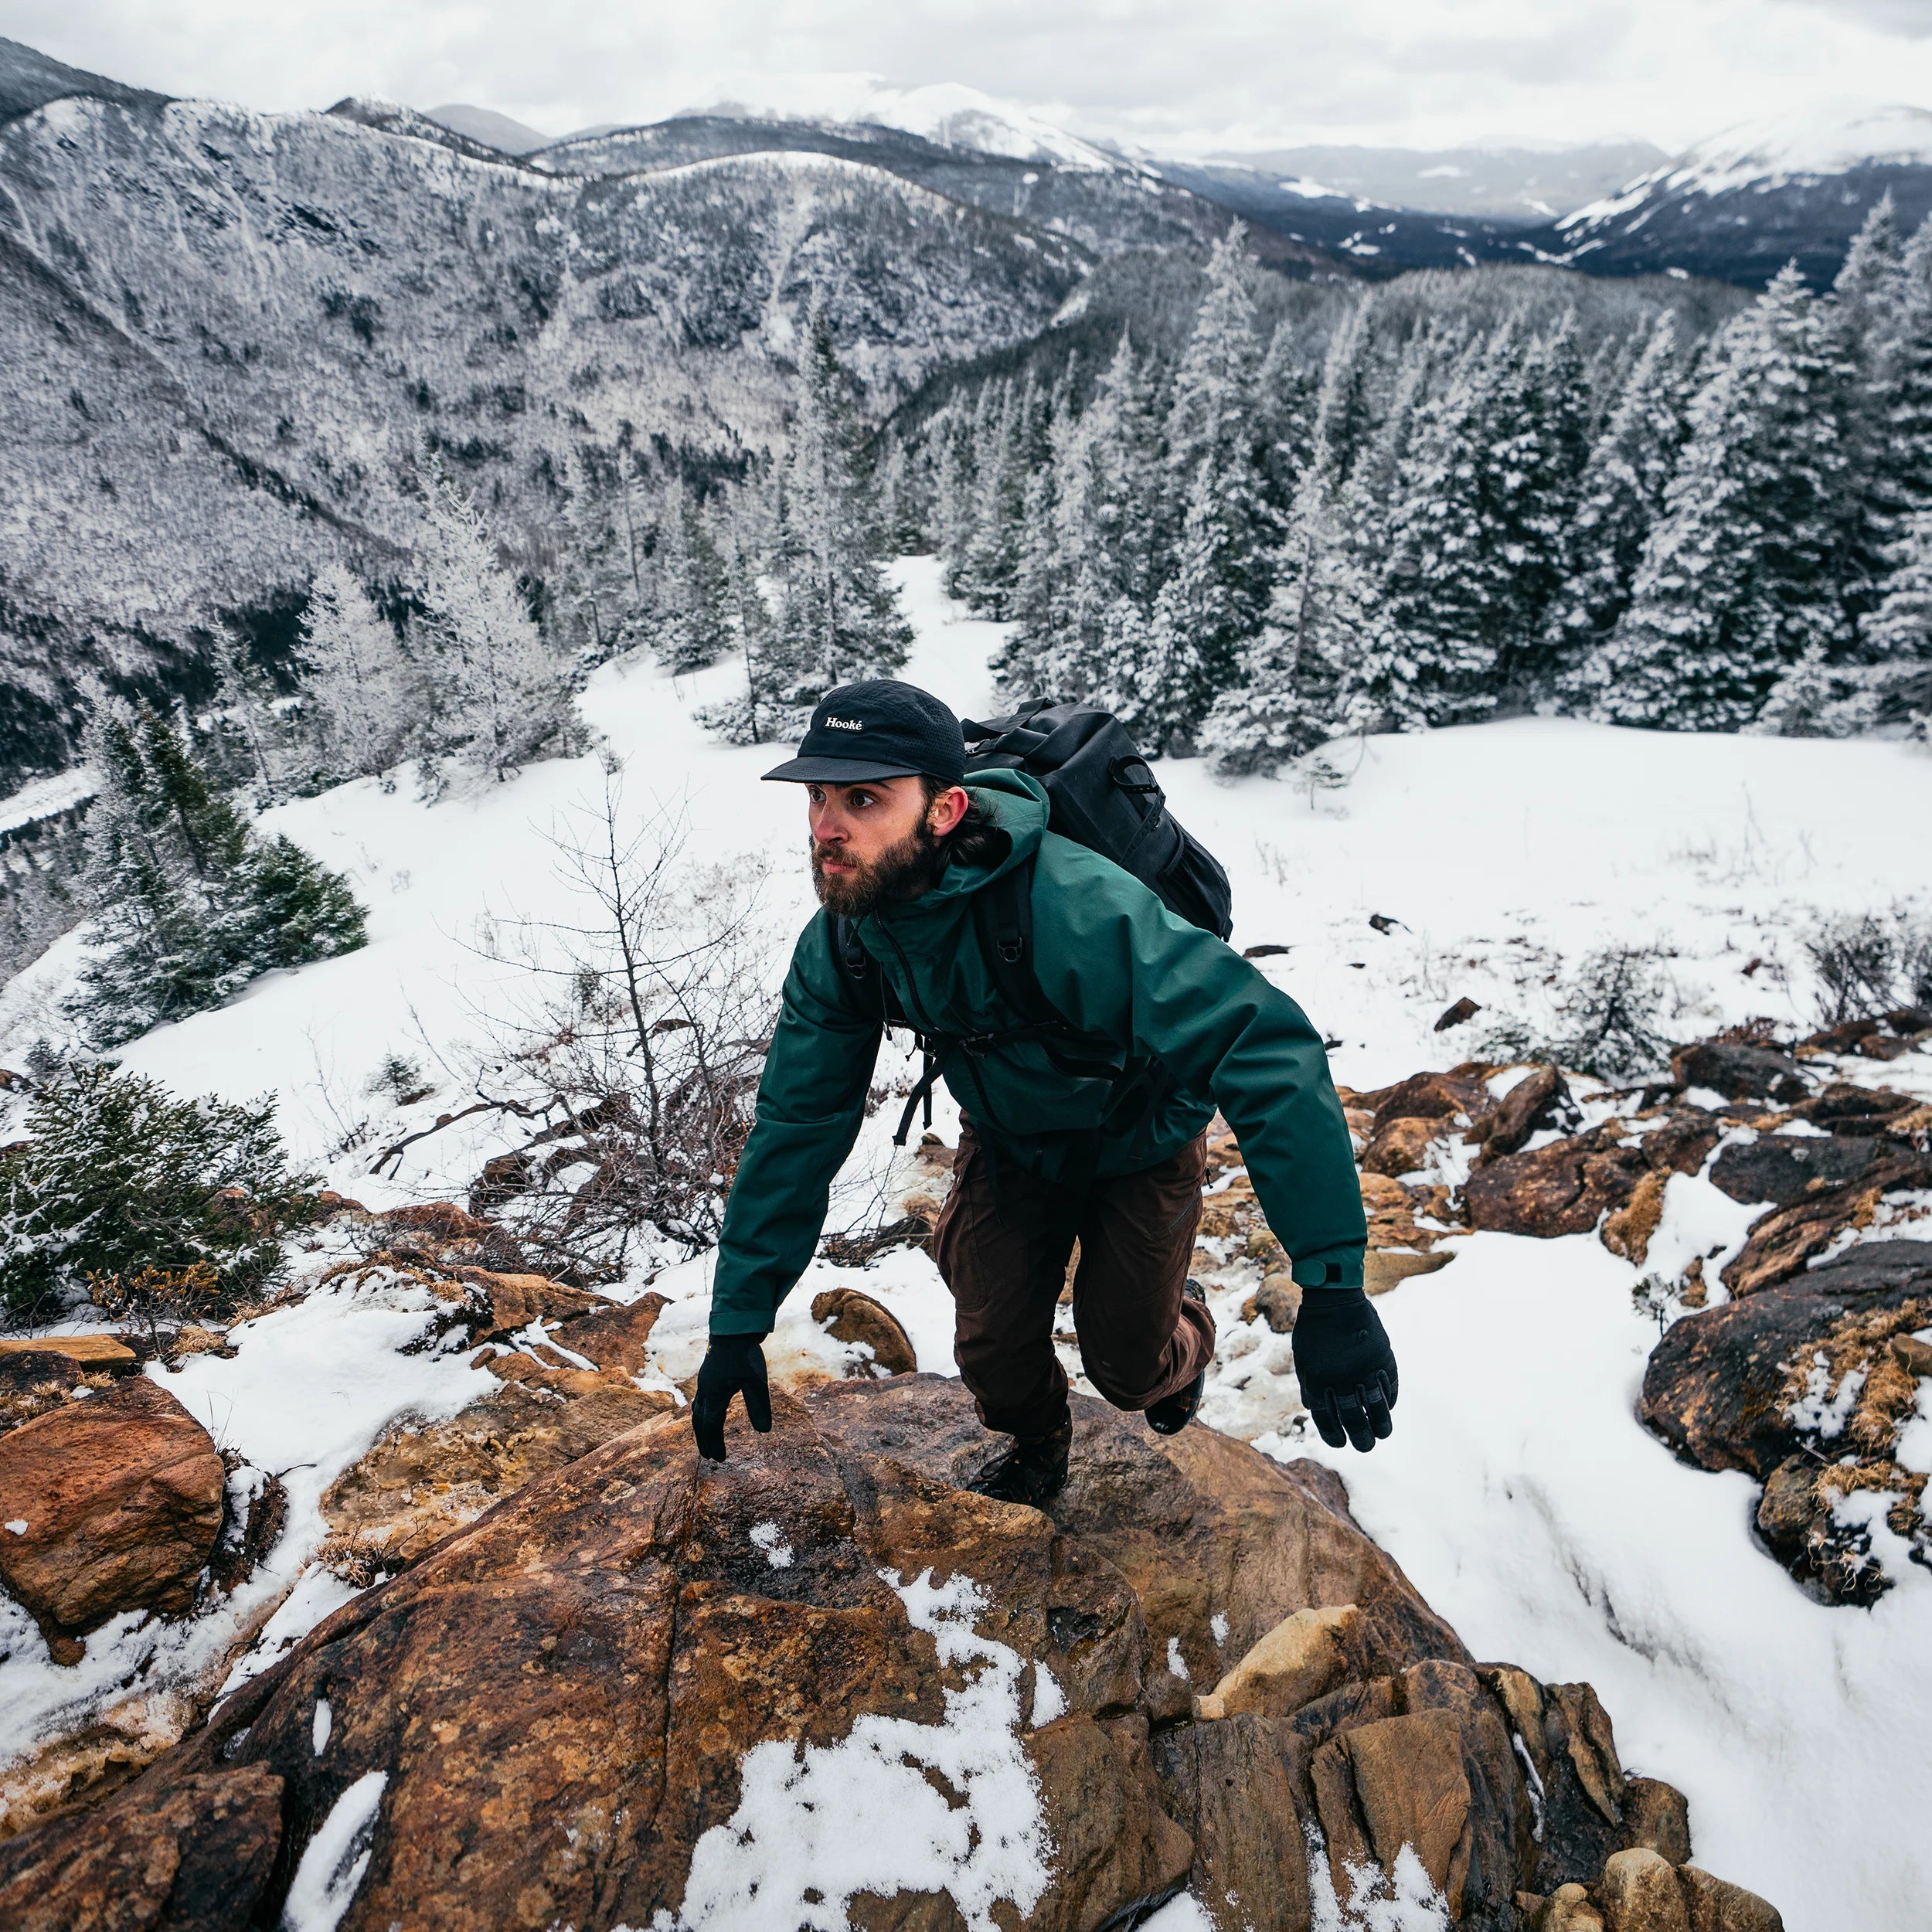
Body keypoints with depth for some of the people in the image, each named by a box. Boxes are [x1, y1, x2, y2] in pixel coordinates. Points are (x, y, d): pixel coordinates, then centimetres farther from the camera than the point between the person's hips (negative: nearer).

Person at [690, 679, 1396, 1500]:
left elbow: (1265, 1047, -46)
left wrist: (1332, 1287, -50)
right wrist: (737, 1323, -13)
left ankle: (1185, 1334, 44)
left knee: (1126, 1365, 4)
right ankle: (1036, 1444, 40)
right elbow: (797, 1122, -14)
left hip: (1135, 1144, -3)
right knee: (992, 1350, 2)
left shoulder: (1077, 907, -43)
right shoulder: (840, 940, -23)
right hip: (1007, 1146, 4)